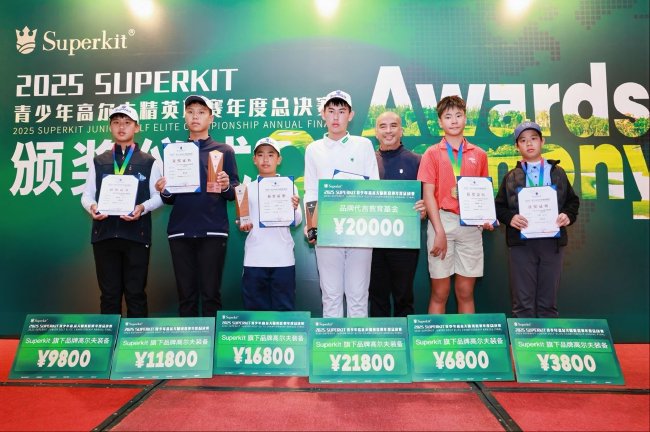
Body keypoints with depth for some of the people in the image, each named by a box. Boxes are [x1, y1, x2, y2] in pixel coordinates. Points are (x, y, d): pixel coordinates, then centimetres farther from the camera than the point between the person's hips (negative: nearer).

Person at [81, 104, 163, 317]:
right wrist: (91, 207, -11)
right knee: (109, 293, 7)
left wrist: (142, 208, -17)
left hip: (136, 234, -2)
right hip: (104, 233, 2)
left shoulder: (149, 162, 7)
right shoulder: (98, 161, 15)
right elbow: (87, 194, 11)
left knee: (135, 293, 2)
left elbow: (158, 196, 2)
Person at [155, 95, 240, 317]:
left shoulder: (224, 151, 8)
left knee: (211, 294, 0)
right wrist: (164, 192, -6)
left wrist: (226, 186, -18)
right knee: (186, 294, 7)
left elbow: (234, 193, 3)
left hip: (213, 231, -2)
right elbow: (171, 199, 15)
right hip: (180, 231, 3)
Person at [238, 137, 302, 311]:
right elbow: (243, 220, 10)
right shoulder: (248, 188, 9)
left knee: (284, 307, 5)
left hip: (283, 258, -1)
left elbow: (296, 222, 0)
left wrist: (295, 208, -20)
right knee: (255, 307, 8)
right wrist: (243, 225, -11)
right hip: (254, 258, 1)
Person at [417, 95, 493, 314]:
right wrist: (439, 231, -12)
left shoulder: (479, 155, 11)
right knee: (439, 293, 2)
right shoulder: (432, 154, 3)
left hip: (471, 224, 3)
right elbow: (428, 195, -3)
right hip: (442, 221, -2)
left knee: (466, 292, 8)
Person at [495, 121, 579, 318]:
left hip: (552, 241, 1)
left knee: (548, 300, 8)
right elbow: (499, 206, 6)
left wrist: (568, 215, -5)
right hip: (521, 243, -1)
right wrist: (510, 218, -13)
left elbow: (573, 200, 15)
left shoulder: (557, 172, 12)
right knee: (522, 301, 2)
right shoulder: (511, 177, 9)